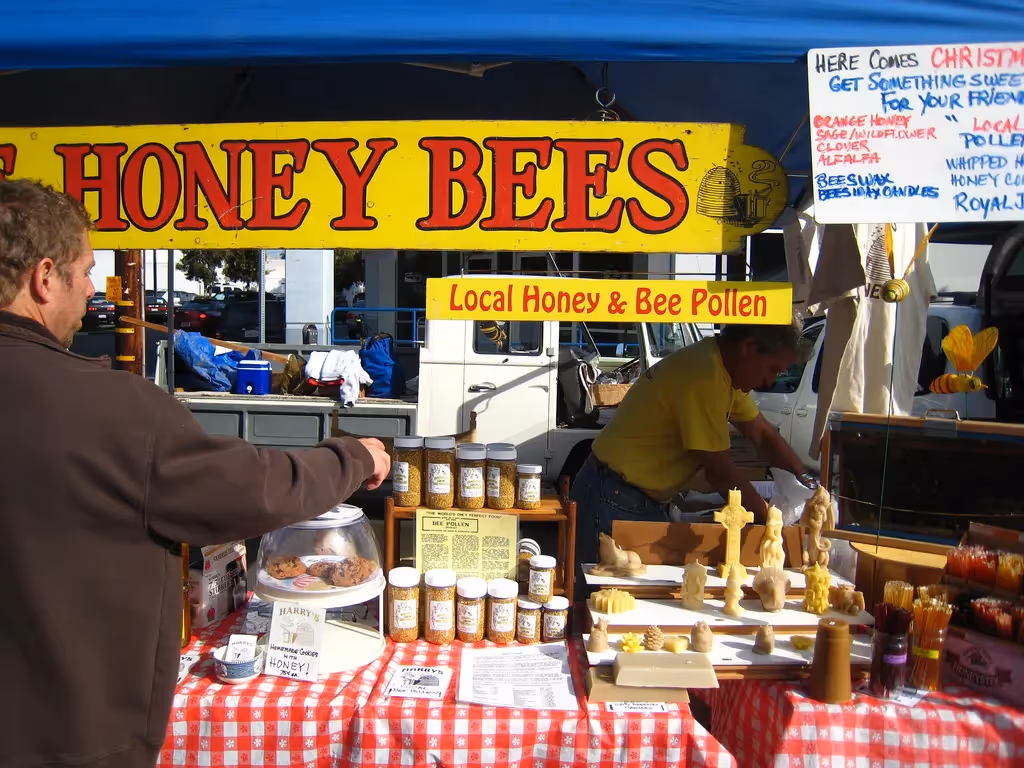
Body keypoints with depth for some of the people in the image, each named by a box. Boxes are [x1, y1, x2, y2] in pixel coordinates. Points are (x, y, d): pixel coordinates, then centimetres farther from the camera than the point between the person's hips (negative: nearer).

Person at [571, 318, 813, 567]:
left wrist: (806, 479, 7)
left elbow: (763, 434, 17)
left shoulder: (726, 370, 5)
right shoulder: (703, 375, -25)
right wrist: (767, 517, -8)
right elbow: (720, 470, -21)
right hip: (613, 498, -10)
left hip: (648, 500, 10)